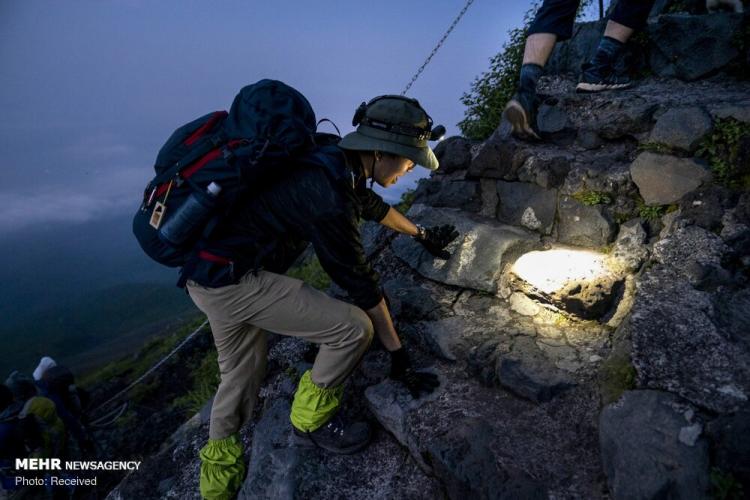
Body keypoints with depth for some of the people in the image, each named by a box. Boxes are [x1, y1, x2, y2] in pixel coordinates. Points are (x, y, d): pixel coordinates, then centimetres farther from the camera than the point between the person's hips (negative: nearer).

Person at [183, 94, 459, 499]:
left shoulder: (337, 164, 4)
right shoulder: (327, 196, -24)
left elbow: (373, 205, 23)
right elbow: (360, 283, -18)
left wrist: (422, 234, 37)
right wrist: (398, 356, -5)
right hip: (233, 280, -10)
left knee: (241, 373, 24)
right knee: (353, 328, -11)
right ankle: (311, 420, 13)